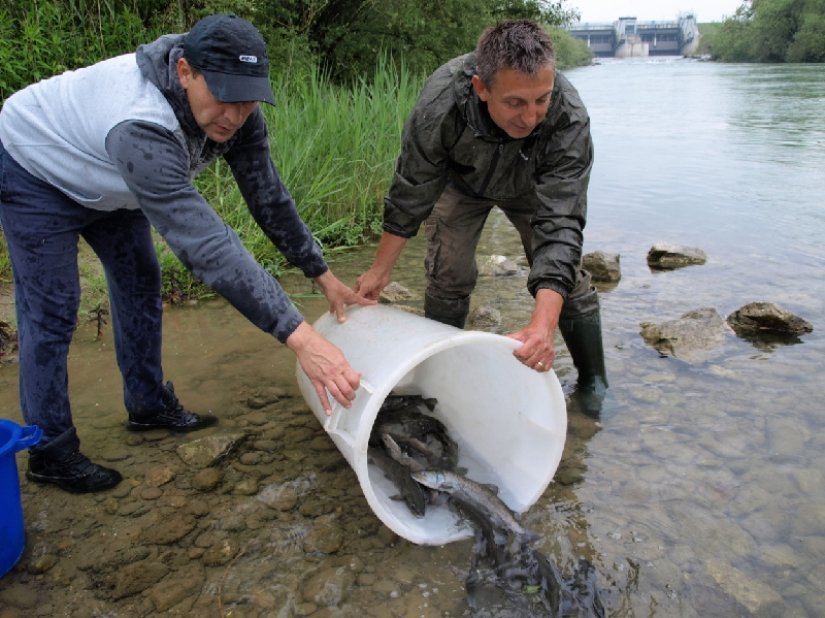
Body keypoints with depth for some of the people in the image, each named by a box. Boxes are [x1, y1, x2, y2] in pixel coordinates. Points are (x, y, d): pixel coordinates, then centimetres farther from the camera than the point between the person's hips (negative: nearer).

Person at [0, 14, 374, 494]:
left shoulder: (236, 110, -24)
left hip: (104, 178, 7)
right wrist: (300, 336, -54)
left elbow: (268, 196, -14)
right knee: (52, 312, -5)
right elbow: (206, 245, -51)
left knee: (140, 284, 10)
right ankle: (50, 452, 10)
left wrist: (324, 275, -15)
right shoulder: (140, 128, -46)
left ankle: (149, 405, 27)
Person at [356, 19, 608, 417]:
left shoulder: (570, 120, -40)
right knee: (448, 275, -8)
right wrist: (380, 271, -17)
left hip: (534, 186, 0)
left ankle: (593, 384, 14)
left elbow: (559, 224, -43)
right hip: (461, 180, 0)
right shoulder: (442, 101, -39)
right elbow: (411, 194, -25)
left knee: (566, 276, -6)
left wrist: (542, 325, -54)